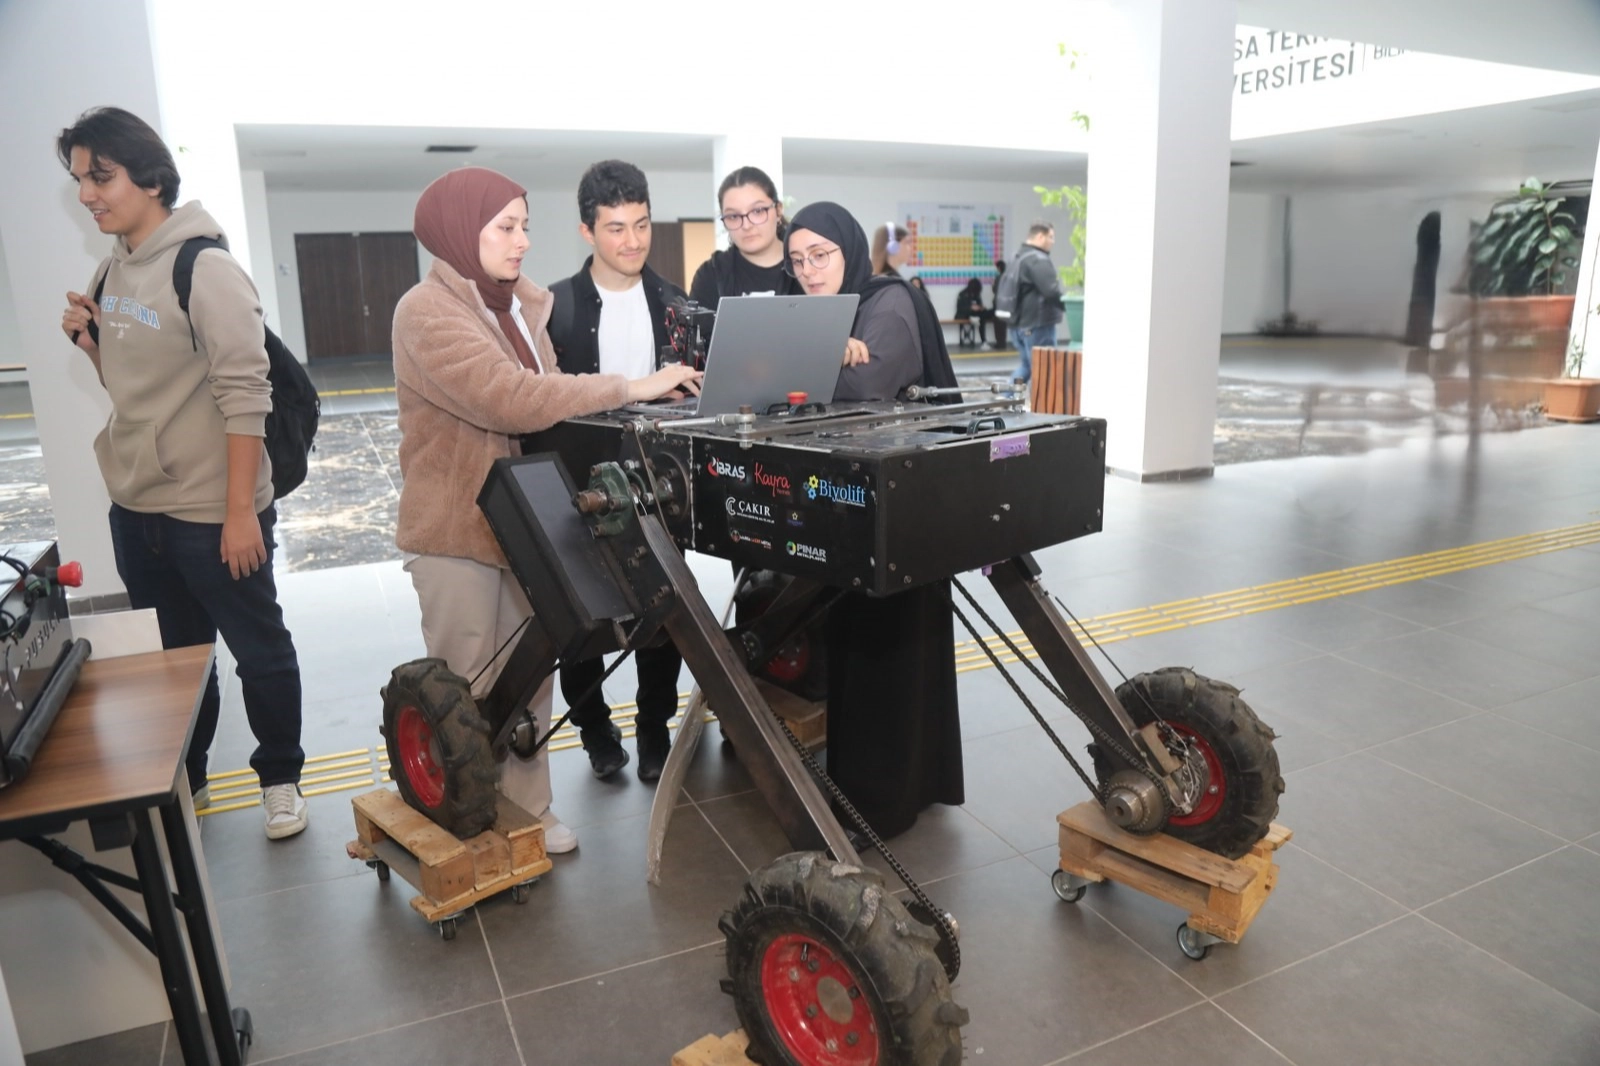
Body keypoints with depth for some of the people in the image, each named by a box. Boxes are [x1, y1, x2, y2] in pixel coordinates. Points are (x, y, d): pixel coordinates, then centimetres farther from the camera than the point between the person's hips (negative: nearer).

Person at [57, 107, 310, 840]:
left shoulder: (205, 269, -15)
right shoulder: (113, 269, 8)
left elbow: (245, 396, -18)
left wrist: (241, 510, -20)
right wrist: (89, 342, -3)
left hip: (212, 511, -7)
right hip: (134, 509, 7)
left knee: (259, 651, 8)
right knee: (175, 653, 20)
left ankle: (280, 778, 26)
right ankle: (182, 779, 37)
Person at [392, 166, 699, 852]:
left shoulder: (519, 303, 10)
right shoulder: (427, 313, -16)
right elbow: (512, 400, -28)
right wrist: (629, 389, -25)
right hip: (456, 531, -7)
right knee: (471, 692, 4)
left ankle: (527, 807, 27)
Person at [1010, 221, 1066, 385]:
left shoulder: (1019, 258, 17)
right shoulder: (1038, 260, -17)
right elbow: (1051, 292, -24)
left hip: (1019, 322, 10)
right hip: (1037, 324, -10)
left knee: (1025, 365, 20)